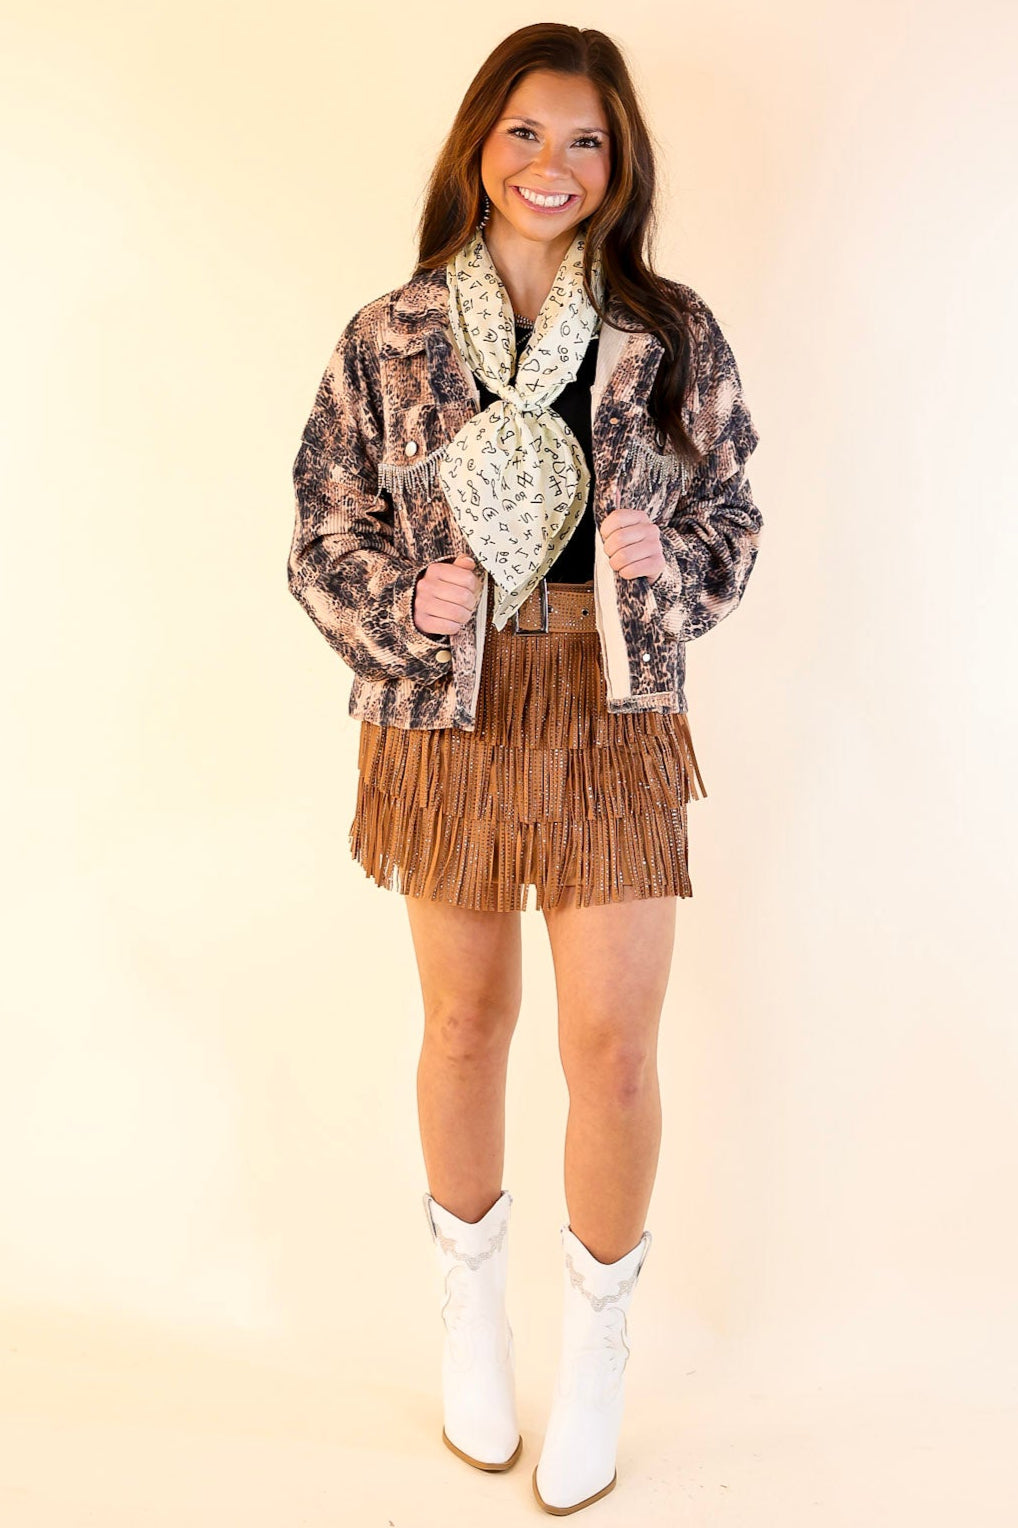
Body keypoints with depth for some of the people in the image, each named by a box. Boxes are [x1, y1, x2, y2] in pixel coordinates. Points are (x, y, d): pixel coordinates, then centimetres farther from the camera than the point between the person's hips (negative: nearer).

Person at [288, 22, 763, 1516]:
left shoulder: (673, 335, 2)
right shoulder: (390, 340, 1)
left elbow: (733, 516, 9)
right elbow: (326, 538, 4)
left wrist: (670, 557, -12)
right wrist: (408, 602, -16)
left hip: (615, 716, 0)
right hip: (449, 711, 1)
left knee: (614, 1051, 0)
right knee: (466, 1021, 14)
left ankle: (597, 1340, 28)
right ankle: (470, 1299, 40)